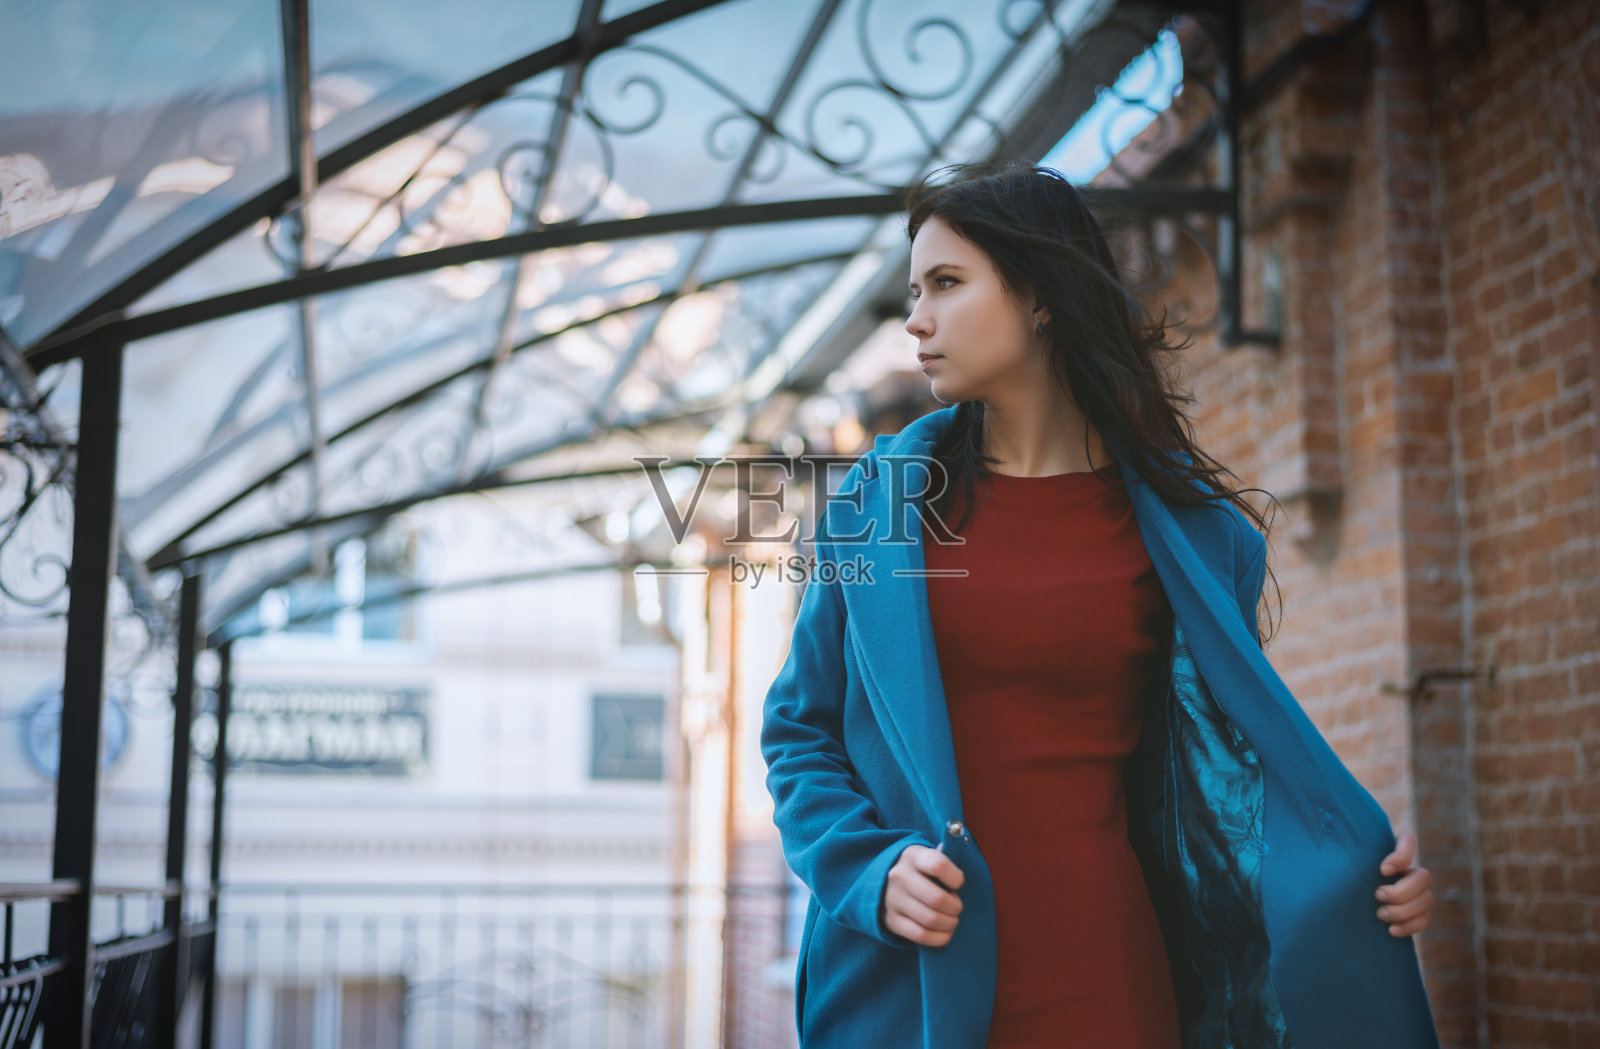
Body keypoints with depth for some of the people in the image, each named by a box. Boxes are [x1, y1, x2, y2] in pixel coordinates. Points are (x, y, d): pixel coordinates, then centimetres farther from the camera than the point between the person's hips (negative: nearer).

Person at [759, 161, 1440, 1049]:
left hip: (1107, 975, 0)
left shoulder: (1185, 524, 0)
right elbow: (801, 729, 6)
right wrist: (866, 870, -12)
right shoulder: (877, 500, 1)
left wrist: (1357, 866, -6)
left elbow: (1221, 748, 10)